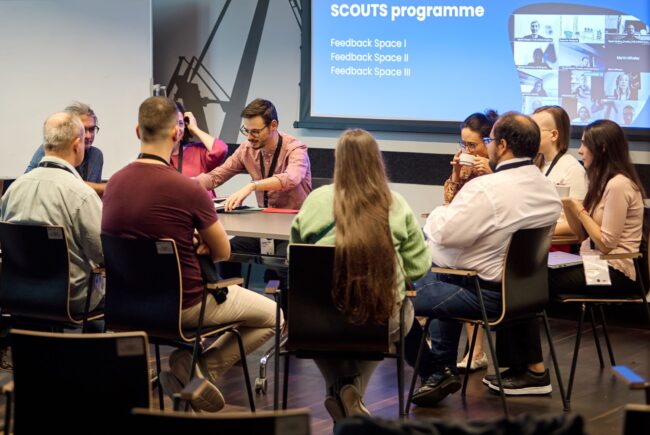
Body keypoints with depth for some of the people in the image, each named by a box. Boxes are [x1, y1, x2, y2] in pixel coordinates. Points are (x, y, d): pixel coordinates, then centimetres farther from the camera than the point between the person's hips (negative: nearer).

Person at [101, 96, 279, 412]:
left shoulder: (114, 183, -5)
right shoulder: (188, 189, -23)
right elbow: (222, 253, -7)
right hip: (185, 306, -7)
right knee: (274, 317, 12)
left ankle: (191, 366, 14)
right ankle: (203, 367, -2)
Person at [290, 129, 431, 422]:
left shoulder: (316, 200, -5)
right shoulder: (396, 205, -5)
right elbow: (419, 267, 0)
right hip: (383, 322, -1)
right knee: (405, 308, 35)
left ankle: (338, 388, 18)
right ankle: (355, 388, 16)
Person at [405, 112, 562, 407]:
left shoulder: (485, 189, -24)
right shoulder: (548, 189, 3)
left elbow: (446, 234, -24)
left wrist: (437, 214, -1)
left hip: (485, 295, -9)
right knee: (449, 284, 37)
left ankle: (435, 374, 15)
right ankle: (445, 367, 39)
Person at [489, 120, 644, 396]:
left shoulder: (619, 185, -14)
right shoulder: (602, 182, 18)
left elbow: (606, 243, -17)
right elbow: (582, 233, 15)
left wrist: (578, 209, -11)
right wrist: (567, 204, 1)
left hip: (615, 274, -9)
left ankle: (534, 372, -11)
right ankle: (519, 366, -10)